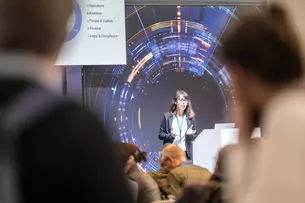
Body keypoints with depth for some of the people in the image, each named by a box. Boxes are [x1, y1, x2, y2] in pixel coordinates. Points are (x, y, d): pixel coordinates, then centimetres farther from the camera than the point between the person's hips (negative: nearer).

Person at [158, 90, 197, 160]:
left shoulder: (190, 117, 6)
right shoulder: (167, 116, 1)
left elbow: (193, 137, 11)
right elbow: (160, 134, 3)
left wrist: (190, 134, -11)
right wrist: (170, 136, -15)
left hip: (186, 153, 1)